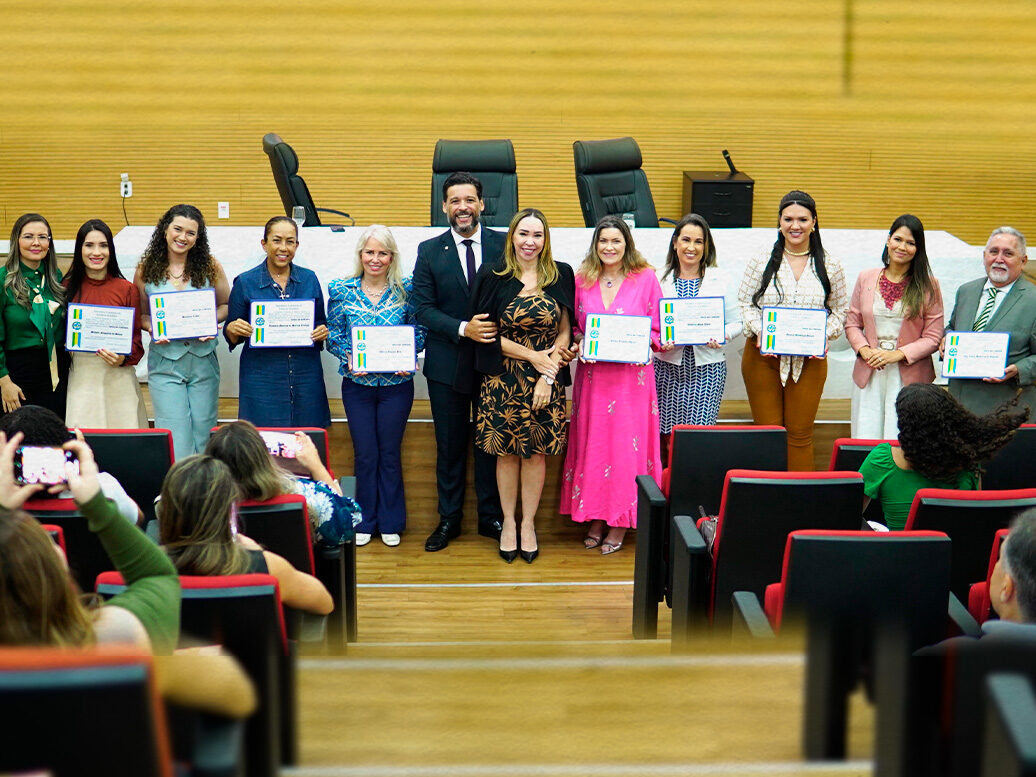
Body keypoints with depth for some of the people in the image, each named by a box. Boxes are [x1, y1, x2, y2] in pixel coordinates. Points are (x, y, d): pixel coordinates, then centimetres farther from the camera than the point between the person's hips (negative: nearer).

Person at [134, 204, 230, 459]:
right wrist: (152, 328, -10)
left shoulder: (209, 266, 4)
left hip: (203, 360, 1)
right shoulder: (146, 270, 3)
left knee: (202, 436, 7)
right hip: (165, 363, -1)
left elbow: (226, 305, 11)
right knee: (175, 441, -7)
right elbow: (140, 315, 10)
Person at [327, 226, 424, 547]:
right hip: (357, 383, 0)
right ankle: (365, 521, 20)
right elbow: (333, 334, 2)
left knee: (390, 453, 7)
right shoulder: (341, 290, 0)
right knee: (365, 454, 6)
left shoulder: (406, 289, -1)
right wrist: (349, 357, -15)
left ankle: (390, 522, 20)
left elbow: (419, 331, 4)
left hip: (397, 384, 0)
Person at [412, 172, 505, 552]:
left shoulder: (503, 245, 0)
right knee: (449, 445, 10)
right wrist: (462, 329, -18)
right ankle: (449, 518, 23)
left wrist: (500, 330, -16)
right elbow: (423, 308, -4)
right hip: (447, 363, 1)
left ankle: (490, 517, 22)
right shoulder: (429, 251, 1)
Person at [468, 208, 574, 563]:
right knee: (507, 452, 6)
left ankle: (528, 524, 20)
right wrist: (534, 356, -11)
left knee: (537, 452, 6)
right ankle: (508, 522, 21)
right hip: (504, 381, -1)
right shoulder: (493, 277, -3)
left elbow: (565, 333, 2)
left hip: (546, 383, 1)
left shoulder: (560, 276, 1)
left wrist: (548, 375, -9)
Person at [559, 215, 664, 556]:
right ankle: (595, 517, 17)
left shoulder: (645, 279, 0)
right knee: (592, 442, 5)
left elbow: (657, 329, 4)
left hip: (632, 374, -2)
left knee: (626, 445, -1)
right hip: (592, 373, 2)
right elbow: (572, 327, 13)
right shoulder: (581, 280, 6)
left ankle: (620, 522, 10)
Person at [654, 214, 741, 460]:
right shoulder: (659, 279, 8)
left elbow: (736, 322, 8)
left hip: (707, 367, -1)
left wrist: (723, 336, -13)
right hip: (668, 366, 1)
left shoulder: (721, 280, 8)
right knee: (668, 438, 1)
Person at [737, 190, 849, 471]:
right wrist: (759, 331, -14)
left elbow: (840, 310, 9)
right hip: (763, 356, 0)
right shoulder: (761, 262, 2)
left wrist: (824, 335, -9)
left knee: (800, 433, 5)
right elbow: (745, 304, 4)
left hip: (809, 360, 0)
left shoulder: (830, 266, 4)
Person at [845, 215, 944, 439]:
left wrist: (897, 354, -13)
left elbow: (933, 337, -1)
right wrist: (864, 350, -6)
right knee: (864, 444, 0)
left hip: (909, 377, -2)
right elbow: (852, 323, 12)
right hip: (868, 375, 2)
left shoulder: (928, 286, 2)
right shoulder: (866, 279, 10)